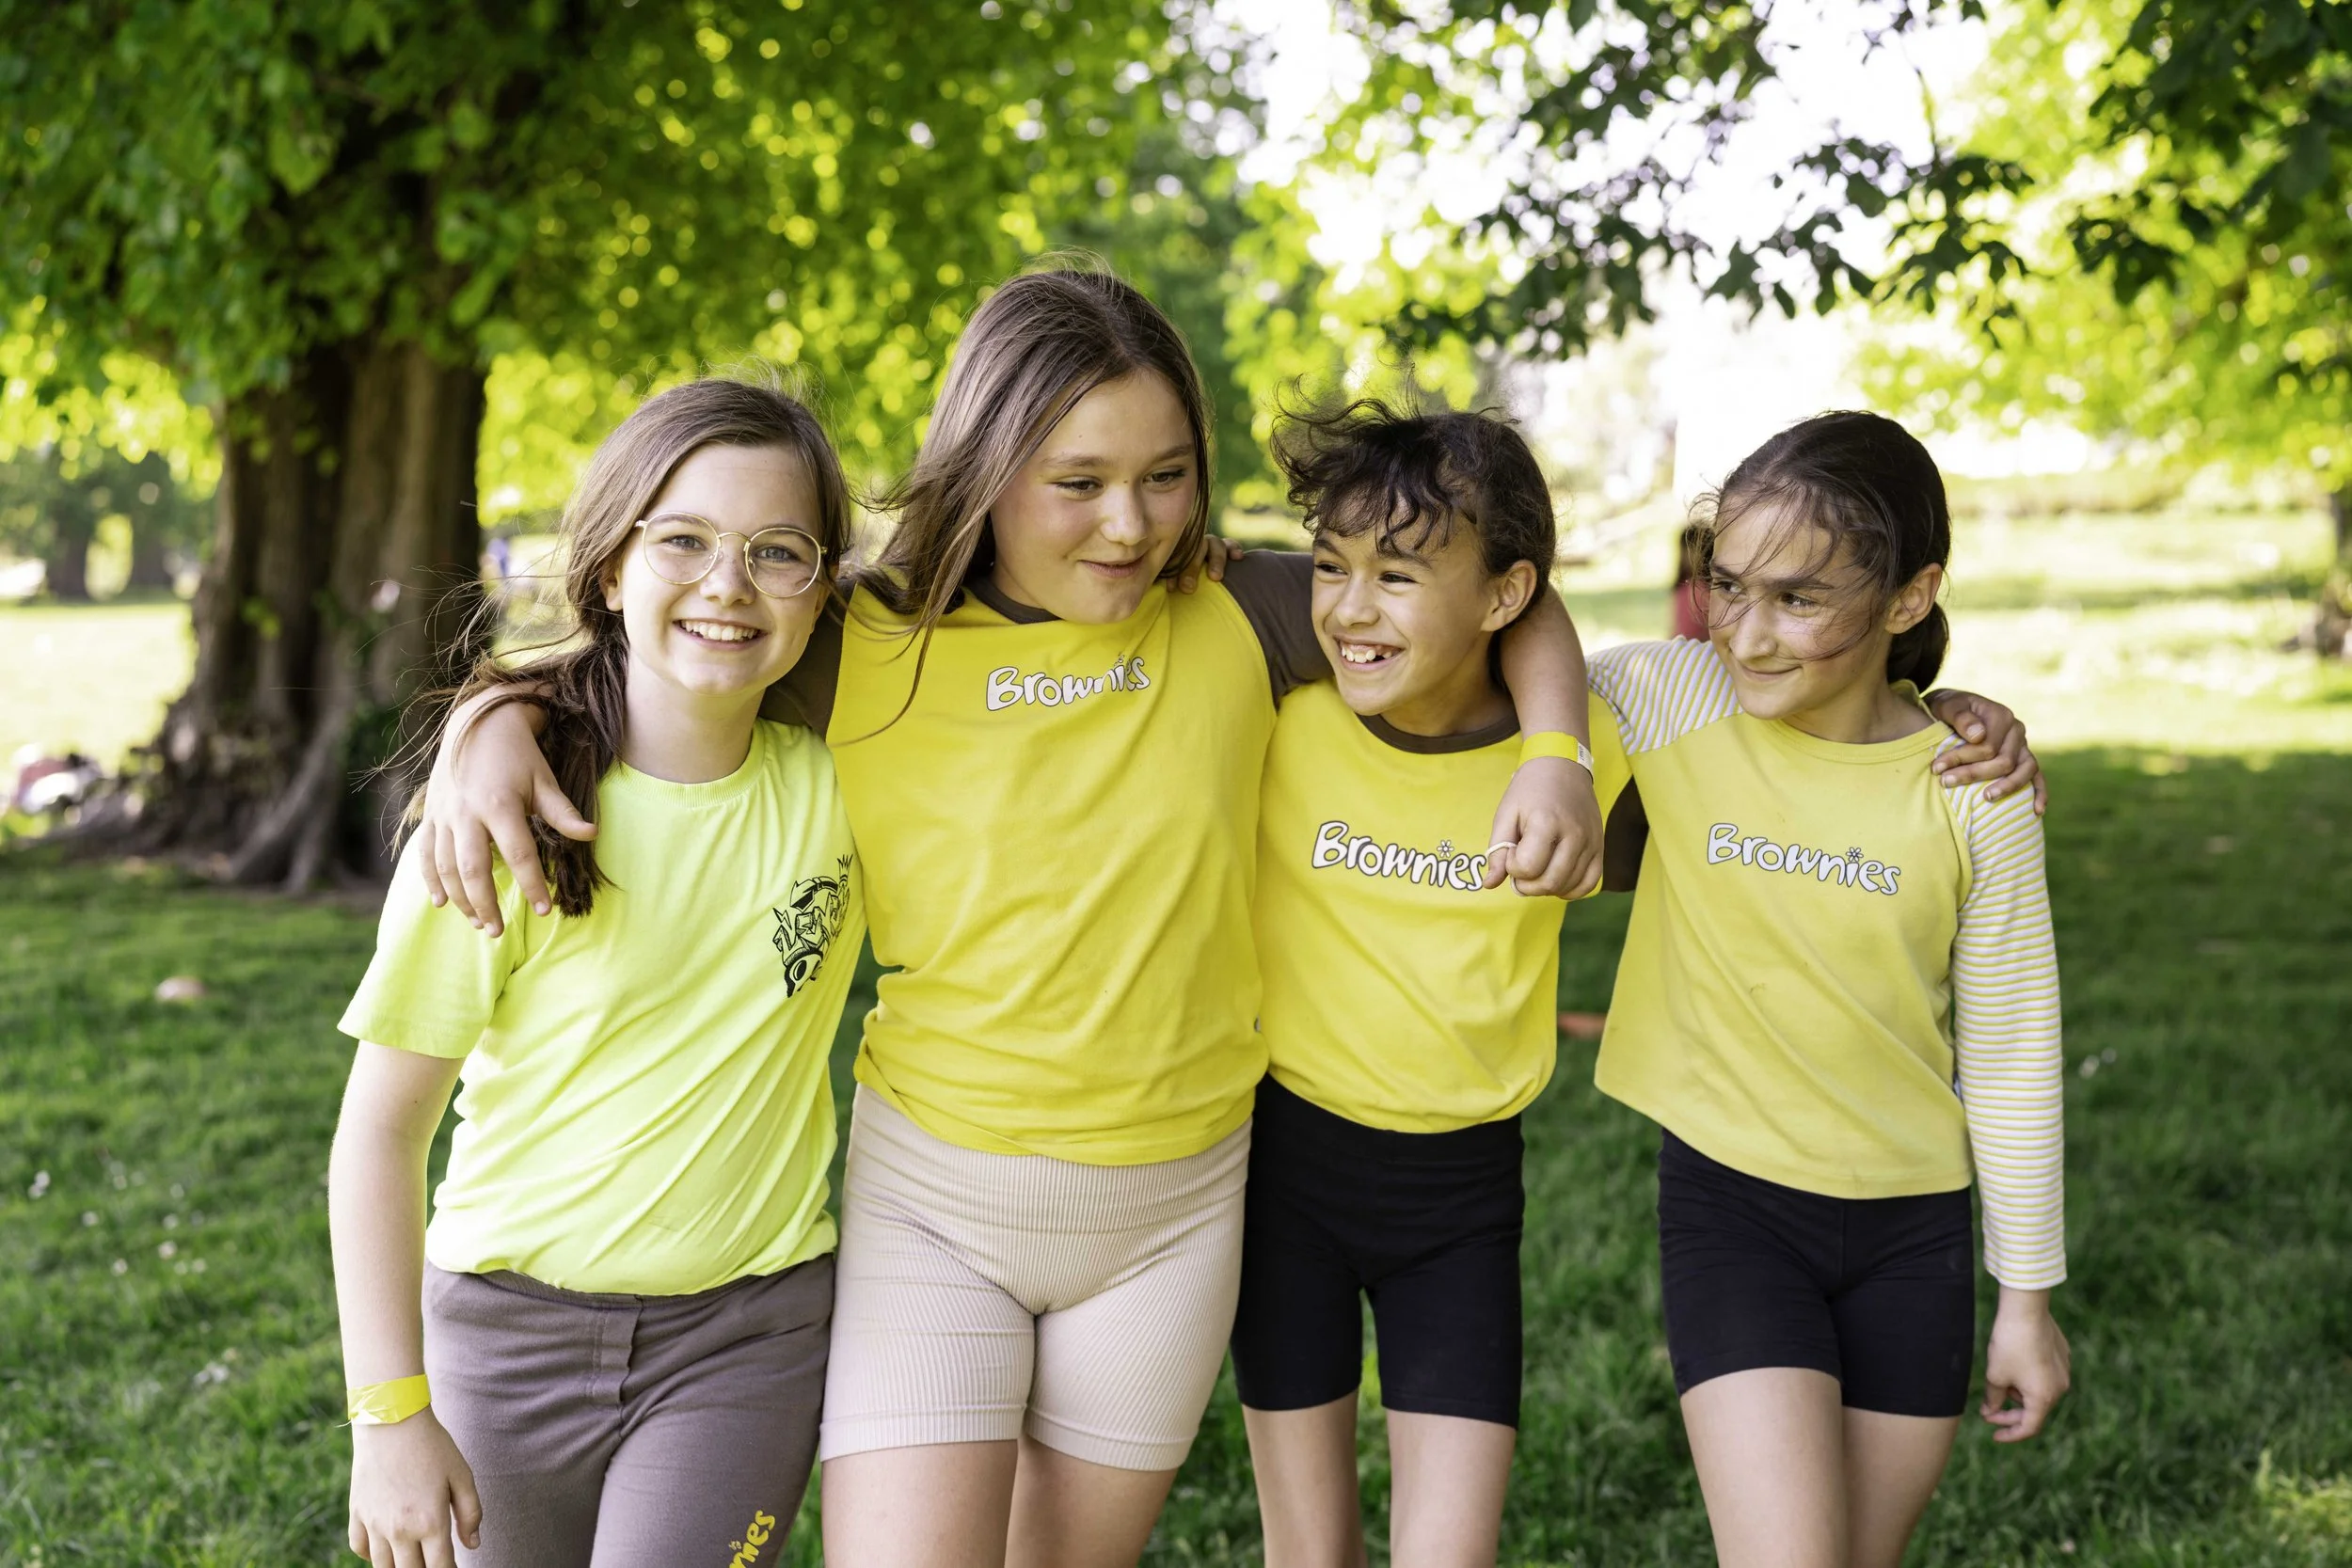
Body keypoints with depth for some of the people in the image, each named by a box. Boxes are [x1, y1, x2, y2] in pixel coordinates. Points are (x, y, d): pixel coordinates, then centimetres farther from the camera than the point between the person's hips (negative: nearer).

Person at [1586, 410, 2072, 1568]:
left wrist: (2026, 1297, 4)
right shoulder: (1672, 701, -12)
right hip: (1729, 1199, -1)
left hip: (1912, 1224, 2)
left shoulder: (1974, 789, -9)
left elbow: (2010, 1056, -1)